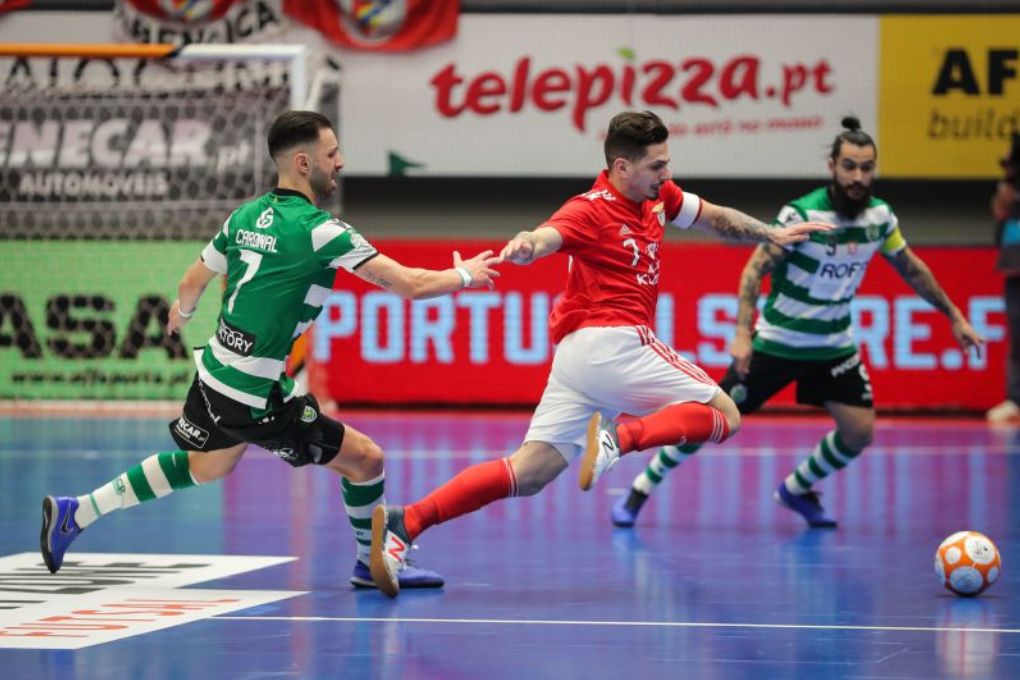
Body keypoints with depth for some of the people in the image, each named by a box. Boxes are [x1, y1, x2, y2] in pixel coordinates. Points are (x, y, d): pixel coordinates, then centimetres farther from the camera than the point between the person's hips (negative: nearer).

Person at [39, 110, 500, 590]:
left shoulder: (246, 217, 4)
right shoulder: (318, 230, -18)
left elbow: (191, 284, 16)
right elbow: (409, 284, -18)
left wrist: (181, 314, 39)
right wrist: (463, 276, 1)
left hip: (215, 375, 8)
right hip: (258, 400, -8)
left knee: (204, 468, 30)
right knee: (365, 459, 3)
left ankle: (74, 513, 33)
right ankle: (373, 564, 21)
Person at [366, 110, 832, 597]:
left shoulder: (657, 197, 15)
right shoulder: (592, 210, -11)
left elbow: (716, 217, 32)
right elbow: (547, 237, -32)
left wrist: (772, 235, 34)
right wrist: (525, 245, -54)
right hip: (613, 342, -8)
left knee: (529, 473, 2)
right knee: (723, 414, -3)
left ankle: (403, 522, -8)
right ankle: (618, 438, -23)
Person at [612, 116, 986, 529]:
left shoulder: (879, 216, -5)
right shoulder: (801, 214, -21)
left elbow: (912, 269, 11)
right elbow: (754, 270, -22)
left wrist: (954, 316, 15)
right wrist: (743, 333, -32)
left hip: (834, 347, 5)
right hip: (776, 342, -5)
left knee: (860, 430, -7)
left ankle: (797, 489, 19)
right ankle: (640, 490, 11)